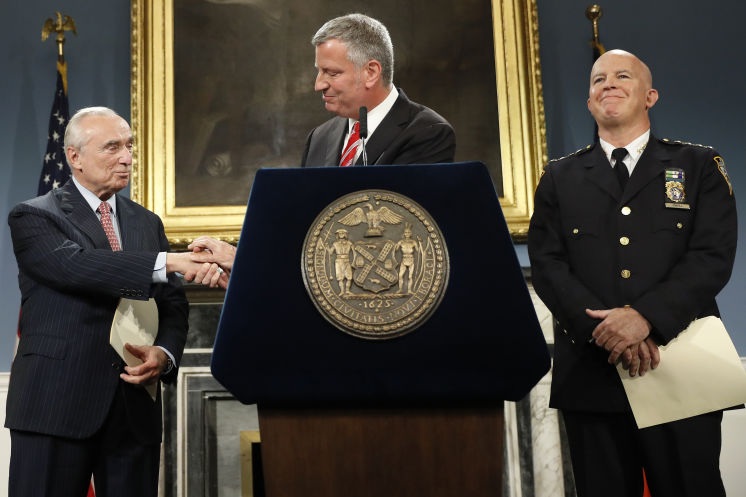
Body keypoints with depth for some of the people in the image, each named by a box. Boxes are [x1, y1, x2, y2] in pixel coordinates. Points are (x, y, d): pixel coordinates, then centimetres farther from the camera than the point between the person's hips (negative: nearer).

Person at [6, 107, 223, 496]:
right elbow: (76, 265, -21)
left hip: (136, 409, 4)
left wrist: (164, 354, -9)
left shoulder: (147, 223, 16)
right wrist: (168, 261, -31)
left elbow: (173, 307, 12)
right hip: (56, 406, -4)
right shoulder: (32, 217, 0)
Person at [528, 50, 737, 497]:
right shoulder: (560, 179, 13)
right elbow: (547, 264, 1)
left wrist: (646, 317, -19)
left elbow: (713, 257, -3)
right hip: (591, 375, 1)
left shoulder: (700, 166, 9)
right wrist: (607, 331, -14)